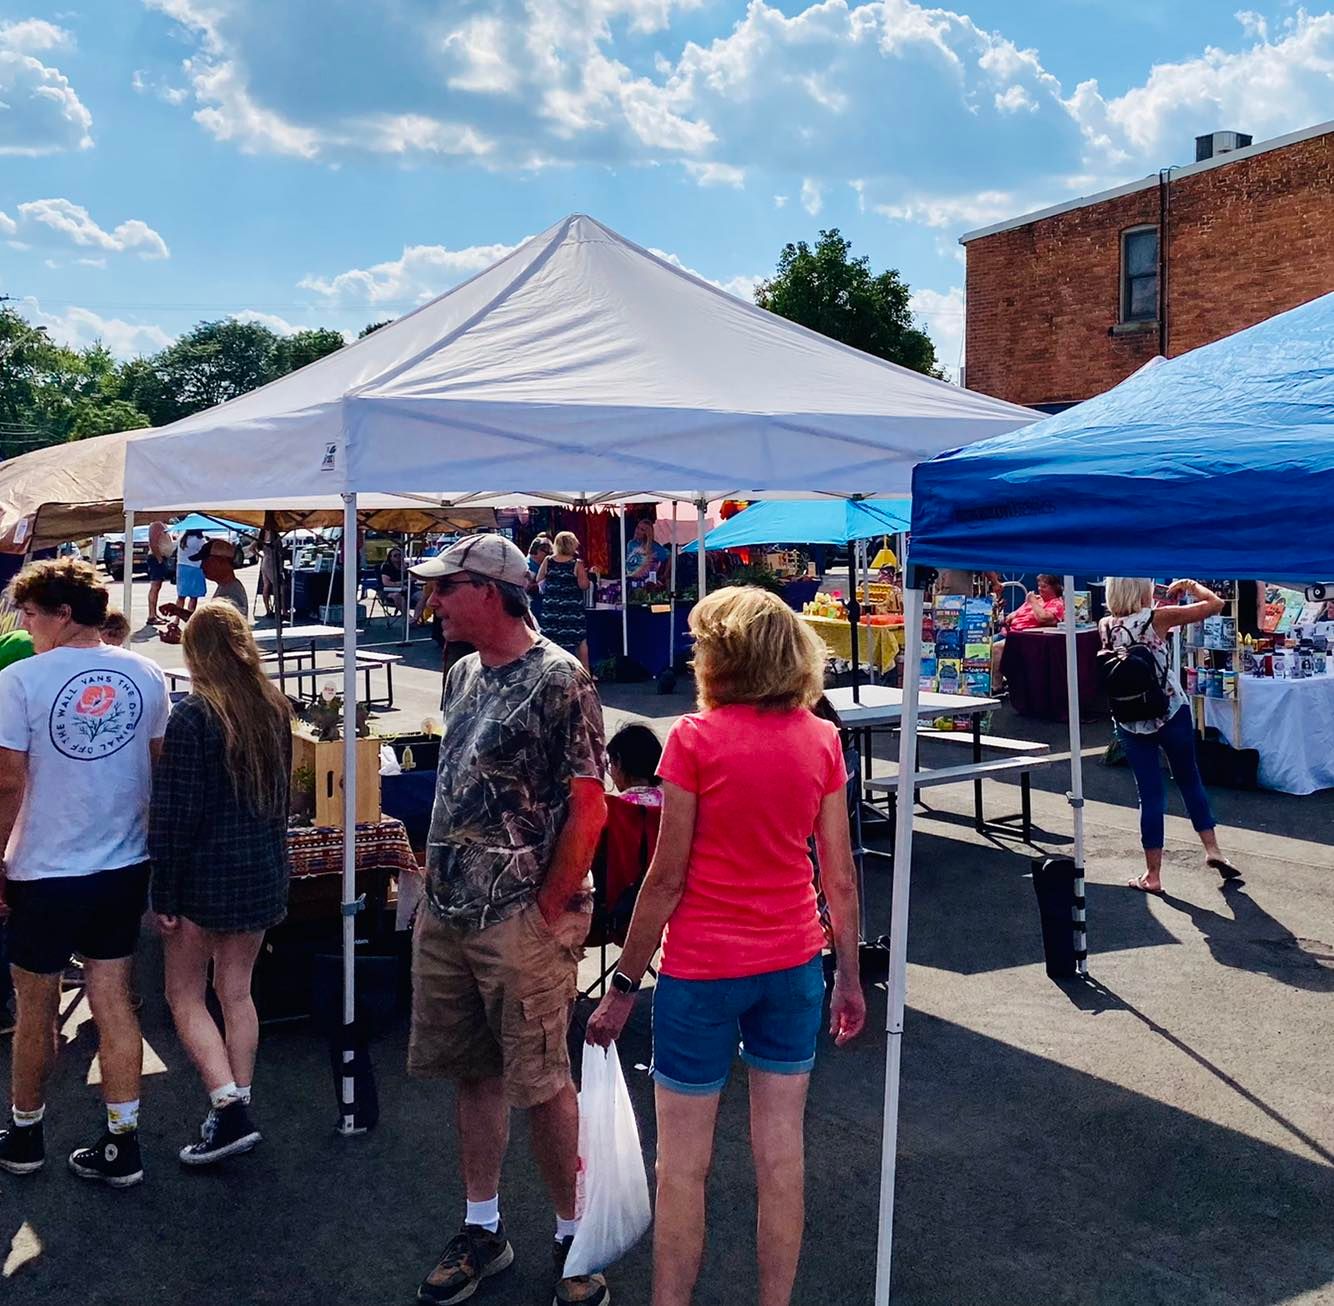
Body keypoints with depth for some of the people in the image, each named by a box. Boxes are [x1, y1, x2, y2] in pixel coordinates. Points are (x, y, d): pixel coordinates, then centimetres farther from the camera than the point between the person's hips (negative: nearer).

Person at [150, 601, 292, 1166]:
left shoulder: (193, 715, -16)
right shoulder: (274, 707, 5)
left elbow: (173, 813, -16)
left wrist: (162, 892, -10)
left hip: (208, 875, -6)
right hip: (265, 868, 6)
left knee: (185, 996, 6)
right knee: (236, 991, 15)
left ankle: (228, 1110, -4)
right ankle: (238, 1109, 21)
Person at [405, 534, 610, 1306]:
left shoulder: (559, 680, -14)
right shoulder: (464, 676, 9)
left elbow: (588, 807, -15)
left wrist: (549, 909, -13)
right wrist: (438, 875, 12)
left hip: (520, 922, -7)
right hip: (445, 915, 7)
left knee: (542, 1084, 4)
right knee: (474, 1074, 16)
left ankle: (573, 1238, 21)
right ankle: (483, 1230, 31)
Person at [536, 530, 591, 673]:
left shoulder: (548, 561, -2)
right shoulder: (577, 564, -11)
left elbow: (539, 580, 7)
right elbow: (584, 585, -13)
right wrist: (584, 574, 5)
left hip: (551, 607, 3)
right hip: (573, 608, -3)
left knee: (551, 640, 9)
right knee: (580, 641, 7)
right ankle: (585, 671, 10)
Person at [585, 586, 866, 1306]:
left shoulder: (695, 739, -13)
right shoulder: (821, 739, 0)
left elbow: (667, 877, -12)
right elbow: (840, 877, 2)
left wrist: (623, 983, -3)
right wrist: (849, 975, 13)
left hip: (702, 973, -4)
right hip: (793, 967, 5)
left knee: (683, 1165, 8)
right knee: (781, 1157, 14)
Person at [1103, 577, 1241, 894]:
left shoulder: (1107, 627, -1)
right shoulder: (1157, 618, -11)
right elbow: (1214, 604, -8)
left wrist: (1169, 602, 20)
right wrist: (1191, 585, 9)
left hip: (1130, 722, 2)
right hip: (1172, 714, -2)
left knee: (1150, 794, 7)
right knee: (1190, 780, 20)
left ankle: (1152, 875, 9)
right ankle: (1212, 849, 21)